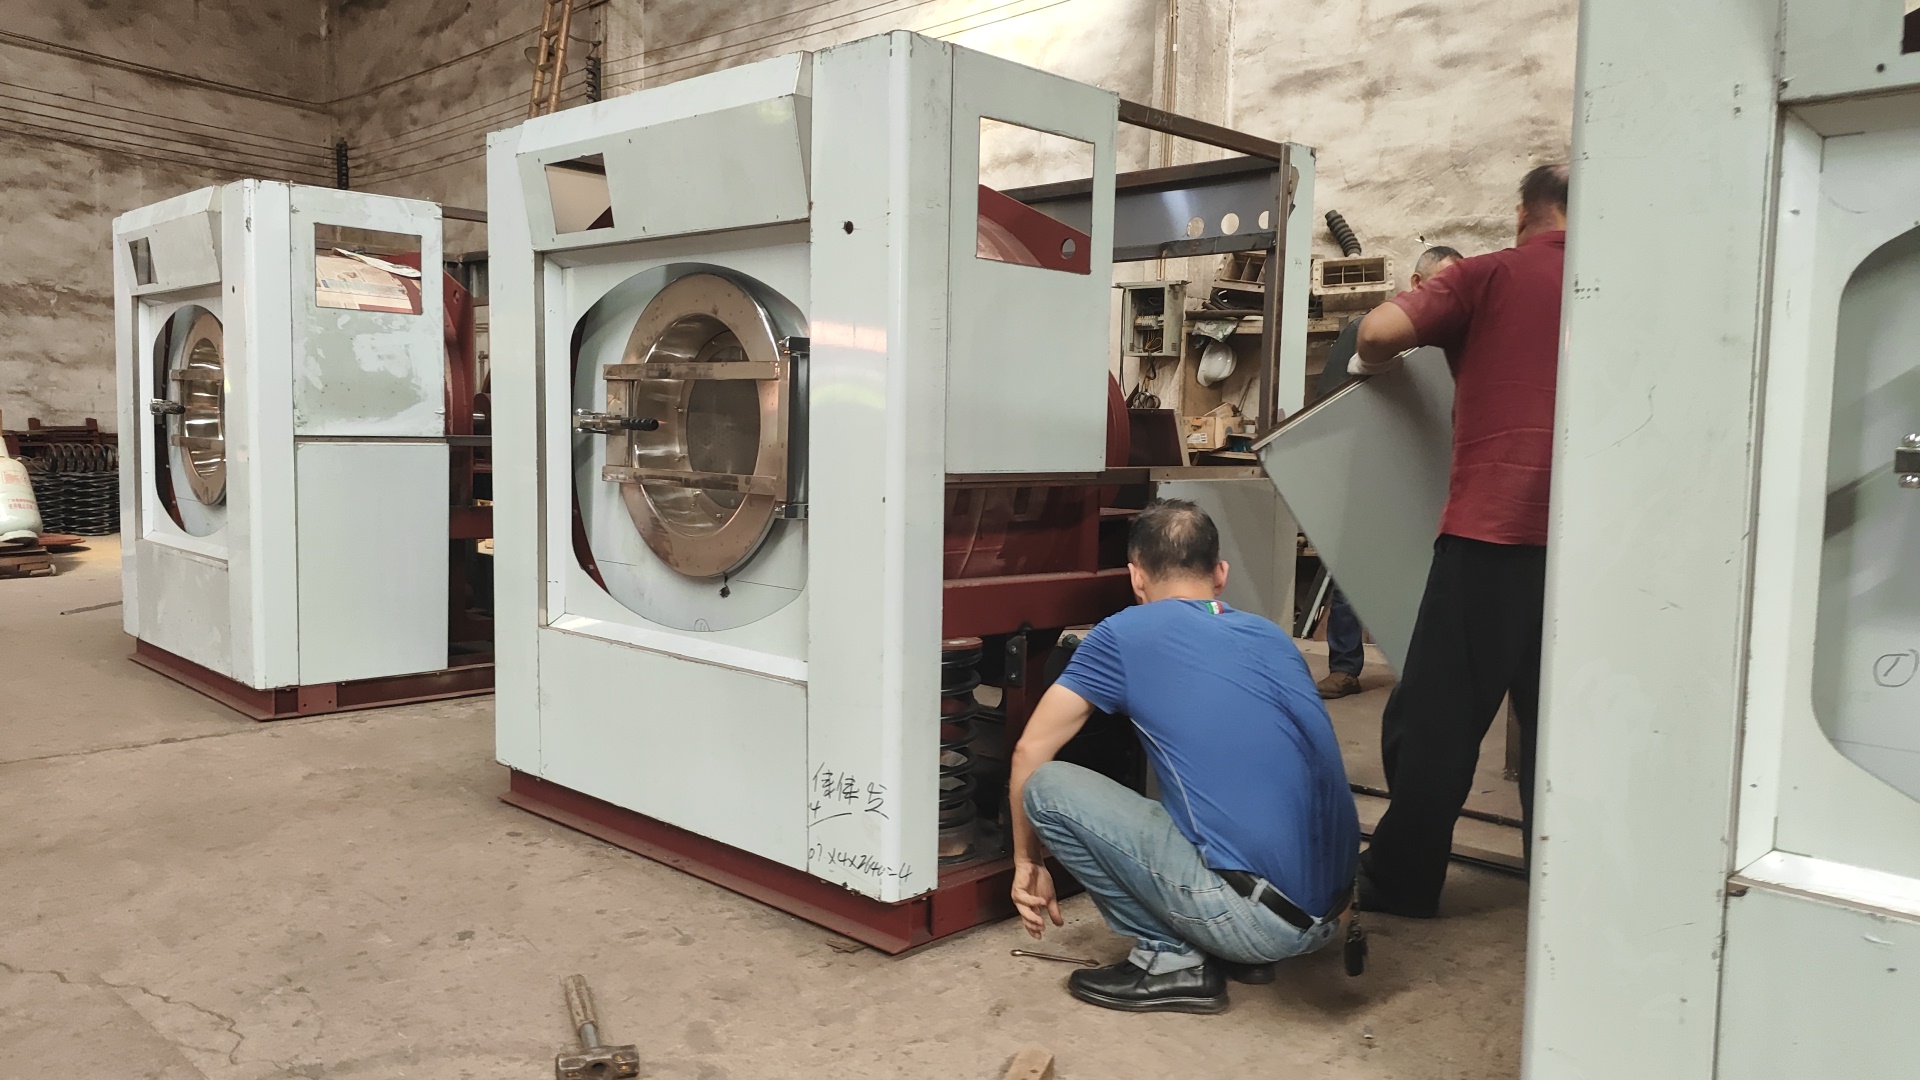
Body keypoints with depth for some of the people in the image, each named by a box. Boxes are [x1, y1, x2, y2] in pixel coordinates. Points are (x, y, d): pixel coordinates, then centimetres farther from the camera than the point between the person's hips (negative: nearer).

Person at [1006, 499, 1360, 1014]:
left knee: (1048, 787, -3)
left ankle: (1172, 960, 2)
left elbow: (1030, 754, 4)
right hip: (1329, 905, 7)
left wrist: (1029, 861, 19)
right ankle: (1240, 953, 17)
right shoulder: (1273, 636, 16)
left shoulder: (1124, 635, -1)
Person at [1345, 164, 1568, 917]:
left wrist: (1369, 366, 10)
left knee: (1437, 715, 5)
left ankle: (1401, 880, 13)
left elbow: (1381, 331, -11)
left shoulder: (1491, 275, 1)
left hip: (1492, 524, -4)